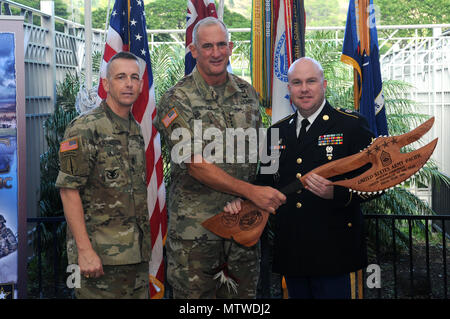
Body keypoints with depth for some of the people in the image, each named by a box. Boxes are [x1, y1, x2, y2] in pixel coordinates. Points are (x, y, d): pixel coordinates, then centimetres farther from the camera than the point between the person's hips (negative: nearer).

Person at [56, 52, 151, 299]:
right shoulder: (85, 129, -10)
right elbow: (68, 190, -15)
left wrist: (144, 240, 14)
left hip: (137, 251, 7)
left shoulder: (136, 130, 13)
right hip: (100, 254, -7)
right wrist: (85, 250, -20)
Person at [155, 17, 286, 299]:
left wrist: (268, 196, 3)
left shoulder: (248, 93, 8)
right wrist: (251, 191, -22)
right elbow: (196, 165, -17)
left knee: (244, 293, 13)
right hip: (195, 227, -4)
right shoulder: (177, 101, -9)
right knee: (194, 293, 6)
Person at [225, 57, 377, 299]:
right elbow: (265, 180, 20)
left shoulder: (352, 125, -2)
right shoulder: (277, 131, 14)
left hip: (332, 249, -5)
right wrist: (241, 198, 1)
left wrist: (336, 194, -24)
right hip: (291, 250, 5)